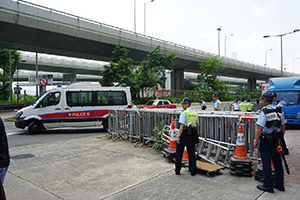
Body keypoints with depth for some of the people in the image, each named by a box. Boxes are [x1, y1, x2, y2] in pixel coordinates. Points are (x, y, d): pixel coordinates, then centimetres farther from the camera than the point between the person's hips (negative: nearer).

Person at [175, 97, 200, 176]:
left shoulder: (184, 113, -14)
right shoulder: (195, 113, 10)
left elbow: (182, 125, -20)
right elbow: (198, 125, 12)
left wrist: (178, 136, -18)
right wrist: (196, 135, 19)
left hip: (184, 134, -6)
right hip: (192, 135, 6)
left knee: (179, 153, 8)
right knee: (191, 153, 11)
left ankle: (177, 170, 16)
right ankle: (193, 171, 14)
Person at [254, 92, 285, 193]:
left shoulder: (264, 112, -16)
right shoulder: (279, 111, 5)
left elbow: (260, 128, -19)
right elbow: (283, 127, 11)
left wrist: (255, 140, -12)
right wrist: (281, 138, 20)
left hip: (266, 141, -7)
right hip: (276, 140, 7)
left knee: (266, 163, 3)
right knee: (277, 162, 15)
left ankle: (268, 186, 11)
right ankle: (280, 184, 26)